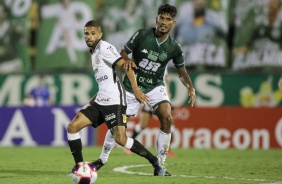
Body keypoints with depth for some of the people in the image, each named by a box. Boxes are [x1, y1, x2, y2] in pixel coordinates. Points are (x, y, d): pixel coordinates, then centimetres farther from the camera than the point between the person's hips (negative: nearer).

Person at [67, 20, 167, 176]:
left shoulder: (104, 48, -7)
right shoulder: (94, 52, 21)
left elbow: (125, 66, -17)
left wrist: (135, 90, -25)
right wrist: (91, 102, 26)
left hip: (114, 101, -9)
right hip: (100, 102, 9)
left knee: (120, 139, -19)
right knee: (72, 127, -2)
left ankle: (154, 161, -5)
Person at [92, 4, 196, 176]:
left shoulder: (174, 47, -9)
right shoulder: (142, 35, -13)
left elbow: (182, 71, 3)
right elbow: (123, 52, -4)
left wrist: (191, 87, -14)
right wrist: (127, 60, -28)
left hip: (155, 87, 0)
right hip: (132, 86, 0)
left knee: (167, 118, -22)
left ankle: (160, 165, -12)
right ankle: (103, 159, 25)